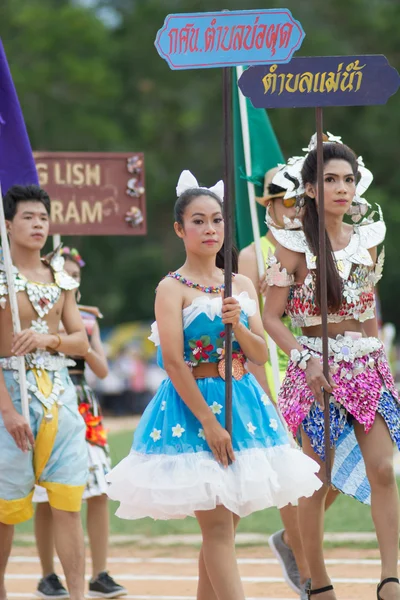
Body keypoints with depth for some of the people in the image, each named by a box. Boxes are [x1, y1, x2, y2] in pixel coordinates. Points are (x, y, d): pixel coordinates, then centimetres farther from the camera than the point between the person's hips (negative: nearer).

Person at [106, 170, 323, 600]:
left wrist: (237, 325, -13)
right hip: (193, 405, -6)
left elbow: (260, 355, 7)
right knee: (217, 527, -11)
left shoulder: (242, 286, 10)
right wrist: (209, 421, -17)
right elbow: (174, 362, -12)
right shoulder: (172, 288, -6)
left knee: (223, 527, 8)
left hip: (242, 402, 6)